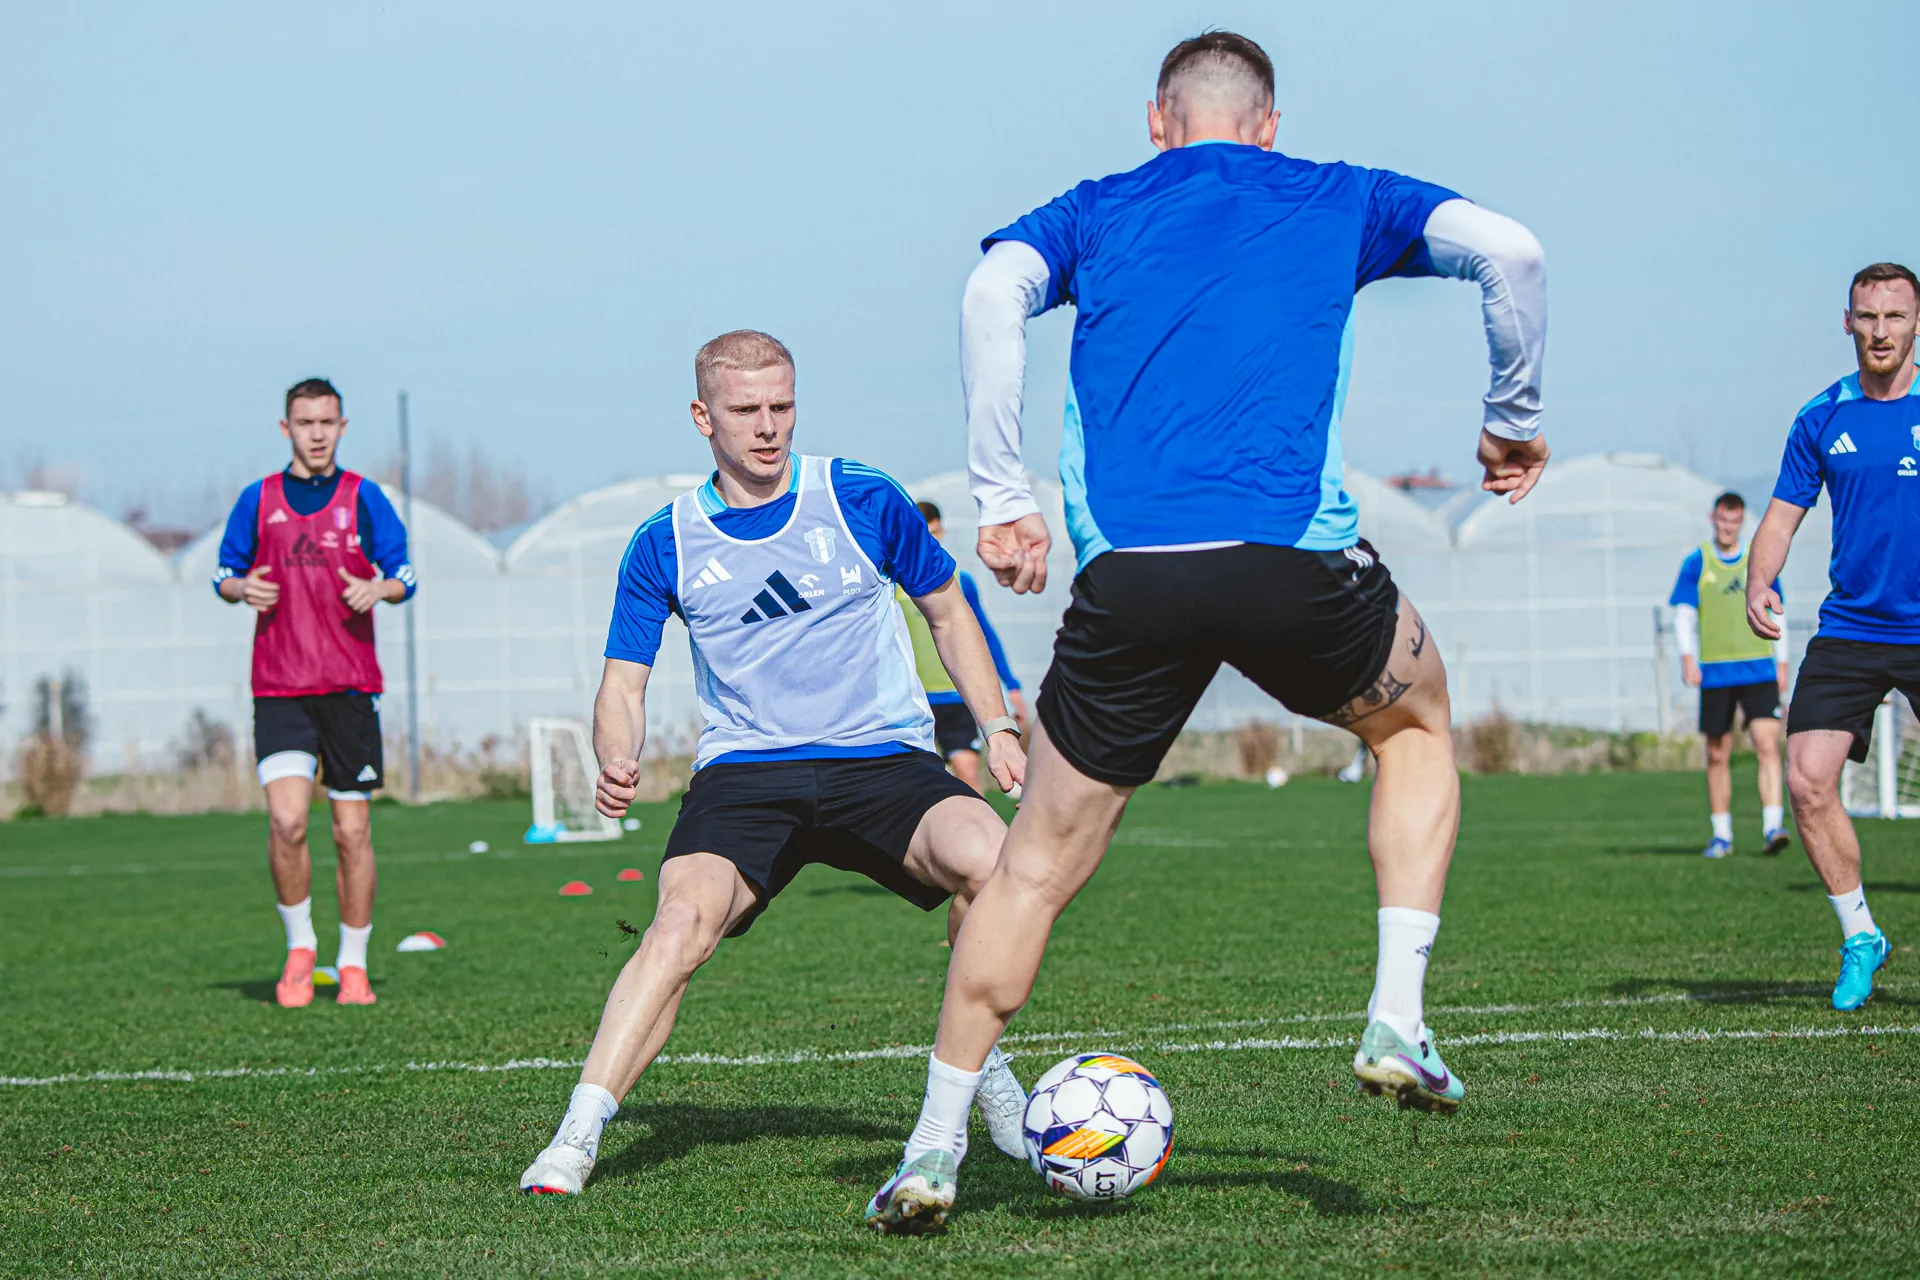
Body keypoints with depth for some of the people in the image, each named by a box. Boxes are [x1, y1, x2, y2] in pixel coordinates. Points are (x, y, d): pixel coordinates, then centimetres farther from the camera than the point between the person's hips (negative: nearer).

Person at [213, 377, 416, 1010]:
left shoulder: (363, 497, 6)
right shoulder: (259, 499, 9)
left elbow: (404, 577, 8)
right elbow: (224, 573, 17)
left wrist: (378, 588, -14)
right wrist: (242, 588, -6)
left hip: (350, 684, 0)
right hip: (278, 688, 0)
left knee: (352, 829, 0)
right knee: (287, 820, -15)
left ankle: (353, 964, 13)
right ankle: (300, 946, 5)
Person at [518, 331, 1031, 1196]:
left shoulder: (864, 500, 4)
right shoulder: (665, 544, 5)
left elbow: (947, 613, 16)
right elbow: (623, 683, 7)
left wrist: (996, 728, 5)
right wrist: (618, 763, -15)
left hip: (884, 759, 0)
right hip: (744, 774, 0)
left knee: (991, 861, -30)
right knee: (683, 919, -30)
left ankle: (980, 1072, -5)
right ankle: (576, 1139, -28)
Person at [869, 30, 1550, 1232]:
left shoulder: (1093, 213, 20)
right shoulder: (1340, 202, 20)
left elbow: (994, 289, 0)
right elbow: (1510, 251, 7)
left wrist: (1002, 497, 0)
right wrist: (1514, 419, 21)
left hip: (1128, 576, 1)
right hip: (1294, 555, -1)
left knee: (1037, 864, 13)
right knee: (1417, 722, 29)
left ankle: (936, 1146, 12)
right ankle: (1397, 1021, 15)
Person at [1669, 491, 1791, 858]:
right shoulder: (1697, 563, 4)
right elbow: (1684, 613, 1)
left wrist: (1781, 663, 11)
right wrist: (1688, 657, -14)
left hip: (1759, 672, 0)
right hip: (1715, 673, 0)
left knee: (1768, 746, -15)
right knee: (1717, 756, 5)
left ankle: (1773, 827, -19)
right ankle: (1722, 835, 15)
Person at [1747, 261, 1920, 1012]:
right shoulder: (1822, 418, 6)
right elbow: (1784, 514, 11)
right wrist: (1759, 582, -6)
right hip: (1848, 632, 3)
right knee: (1807, 779, -10)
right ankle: (1859, 937, 8)